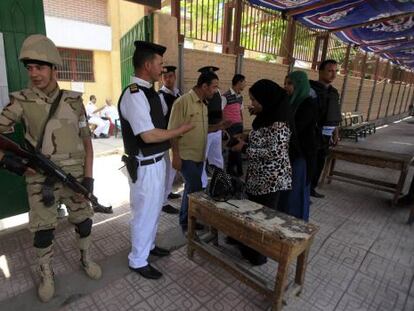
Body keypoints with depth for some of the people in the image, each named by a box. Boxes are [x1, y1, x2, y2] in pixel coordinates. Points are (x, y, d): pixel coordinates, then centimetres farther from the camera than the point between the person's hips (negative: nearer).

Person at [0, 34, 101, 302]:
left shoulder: (74, 102, -2)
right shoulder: (22, 102, -4)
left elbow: (86, 142, 0)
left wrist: (88, 177, -6)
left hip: (75, 177, 1)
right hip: (40, 180, -1)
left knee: (84, 222, 12)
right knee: (43, 231, 9)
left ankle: (86, 259, 39)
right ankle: (47, 276, 34)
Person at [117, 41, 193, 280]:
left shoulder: (149, 91, 9)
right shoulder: (134, 95, -21)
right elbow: (148, 135, -27)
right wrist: (179, 131, -15)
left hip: (157, 161, 10)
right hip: (145, 166, -10)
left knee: (155, 208, 23)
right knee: (145, 212, 7)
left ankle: (149, 245, 46)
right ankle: (138, 260, 29)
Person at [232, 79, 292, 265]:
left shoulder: (278, 122, -20)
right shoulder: (266, 117, 8)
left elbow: (273, 153, -25)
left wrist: (245, 148, -17)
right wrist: (245, 139, 2)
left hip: (270, 180, -9)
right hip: (257, 177, 9)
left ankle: (259, 255, 27)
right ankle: (251, 248, 39)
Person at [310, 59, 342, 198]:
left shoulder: (334, 92, 14)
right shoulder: (311, 89, -12)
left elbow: (335, 116, 19)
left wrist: (335, 133, 18)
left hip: (326, 135, 8)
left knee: (319, 164, 15)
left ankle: (311, 188, 29)